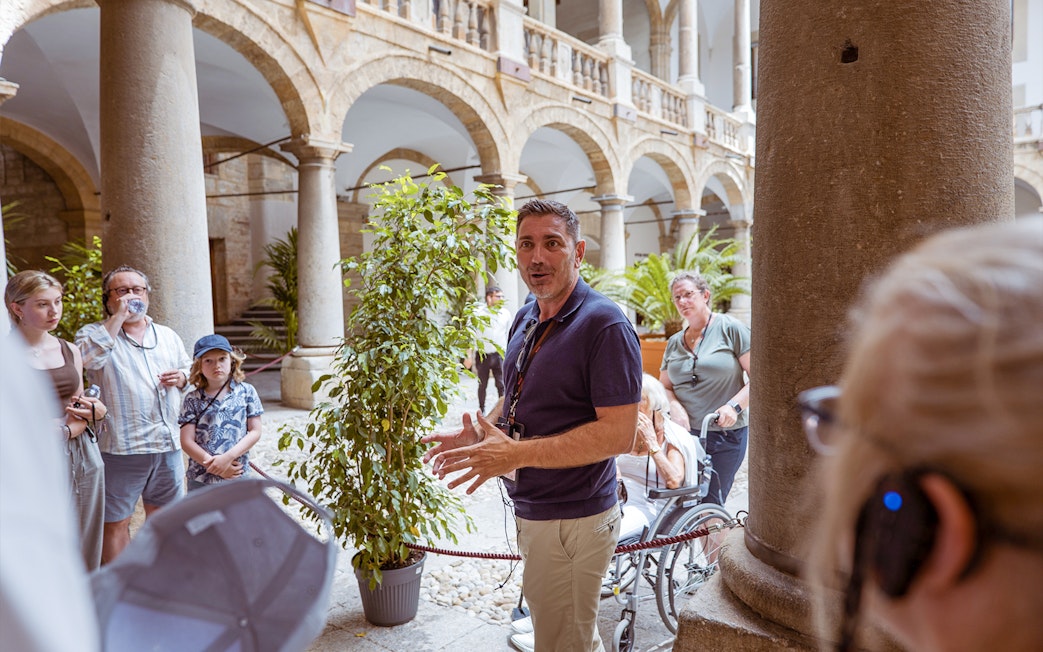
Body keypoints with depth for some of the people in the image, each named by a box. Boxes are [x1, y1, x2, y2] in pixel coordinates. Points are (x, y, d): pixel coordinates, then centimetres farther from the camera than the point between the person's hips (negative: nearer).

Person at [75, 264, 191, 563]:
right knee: (115, 523, 5)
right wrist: (118, 316, -20)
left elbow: (188, 369, 23)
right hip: (120, 446, -5)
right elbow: (89, 358, -24)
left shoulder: (168, 336, 13)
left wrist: (181, 377, -1)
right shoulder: (94, 334, -2)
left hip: (167, 443, 5)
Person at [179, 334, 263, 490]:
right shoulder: (192, 399, 0)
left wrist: (228, 457, -14)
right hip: (200, 480, 1)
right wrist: (213, 464, -14)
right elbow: (187, 441, -4)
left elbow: (255, 432, -2)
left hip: (238, 477, 0)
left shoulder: (246, 392, 0)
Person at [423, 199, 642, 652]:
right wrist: (481, 431, -1)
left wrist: (515, 453, -27)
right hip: (530, 509, 8)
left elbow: (619, 433, -25)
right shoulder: (525, 319, 7)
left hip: (572, 520, -8)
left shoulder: (605, 325, -20)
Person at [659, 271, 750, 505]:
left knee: (710, 505, 1)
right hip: (685, 433, 4)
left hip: (726, 435, -4)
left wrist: (734, 405, -19)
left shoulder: (731, 329, -3)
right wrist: (676, 407, -6)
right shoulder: (674, 343, 12)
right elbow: (665, 387, 15)